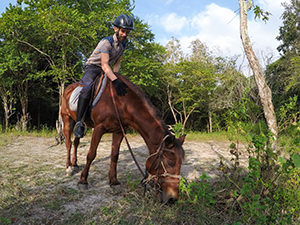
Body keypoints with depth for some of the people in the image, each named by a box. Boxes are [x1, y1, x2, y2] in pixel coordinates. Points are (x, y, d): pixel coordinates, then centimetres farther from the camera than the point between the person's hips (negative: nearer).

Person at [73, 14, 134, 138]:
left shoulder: (123, 45, 4)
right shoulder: (106, 42, -21)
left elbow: (117, 63, 11)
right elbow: (104, 65, -32)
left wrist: (114, 74, -10)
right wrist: (115, 80, -46)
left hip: (107, 71, 8)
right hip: (93, 67, -8)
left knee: (124, 88, -7)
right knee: (87, 88, -35)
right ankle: (79, 123, -35)